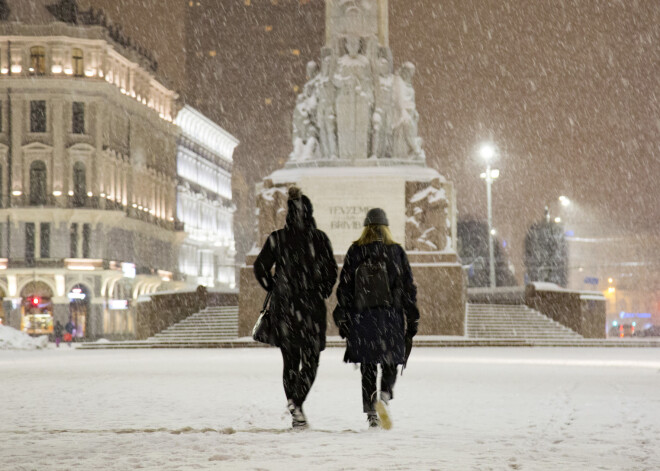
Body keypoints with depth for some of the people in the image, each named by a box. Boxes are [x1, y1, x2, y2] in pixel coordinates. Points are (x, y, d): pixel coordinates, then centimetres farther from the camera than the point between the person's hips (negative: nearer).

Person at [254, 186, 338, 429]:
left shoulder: (277, 238, -1)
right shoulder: (319, 238, -4)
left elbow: (260, 268, -1)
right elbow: (331, 270, -5)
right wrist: (322, 294, 10)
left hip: (284, 305, 2)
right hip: (313, 306, -1)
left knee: (290, 359, 13)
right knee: (310, 359, 5)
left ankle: (293, 401, 11)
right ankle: (297, 401, -16)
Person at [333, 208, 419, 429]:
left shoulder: (355, 252, 3)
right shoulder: (396, 251, 3)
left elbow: (344, 287, 3)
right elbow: (409, 288, 3)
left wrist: (342, 320, 9)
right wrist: (412, 320, 9)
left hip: (361, 317, 1)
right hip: (391, 317, -1)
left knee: (368, 367, 9)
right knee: (389, 364, 6)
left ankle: (371, 413, 6)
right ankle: (384, 397, -22)